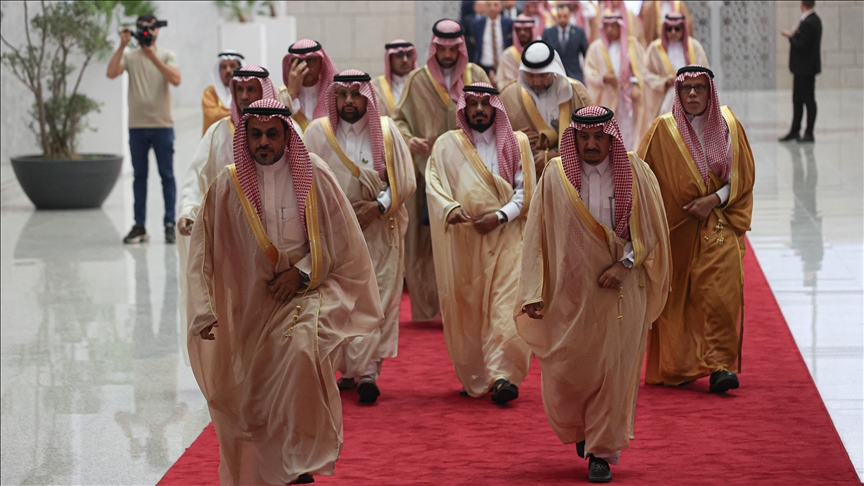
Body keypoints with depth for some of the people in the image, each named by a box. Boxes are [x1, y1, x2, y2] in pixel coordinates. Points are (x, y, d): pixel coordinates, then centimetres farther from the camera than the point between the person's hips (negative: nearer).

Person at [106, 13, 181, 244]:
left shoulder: (167, 56, 4)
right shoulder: (129, 56, 7)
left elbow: (175, 80, -14)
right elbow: (111, 73, -10)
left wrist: (153, 56, -18)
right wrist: (122, 46, -15)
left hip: (162, 125, -1)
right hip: (137, 125, 1)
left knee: (167, 175, 0)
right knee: (139, 175, 5)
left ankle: (170, 225, 3)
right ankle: (139, 226, 7)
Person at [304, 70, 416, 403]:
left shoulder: (386, 131, 3)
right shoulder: (318, 133, 3)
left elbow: (405, 181, 1)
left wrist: (377, 207, -12)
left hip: (379, 230, -1)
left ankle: (367, 372, -12)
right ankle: (351, 369, 9)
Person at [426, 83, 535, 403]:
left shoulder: (516, 144, 8)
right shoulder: (447, 145, 8)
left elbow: (525, 192, 3)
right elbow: (434, 184, -5)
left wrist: (500, 215, -13)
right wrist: (450, 208, -24)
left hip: (505, 237, -1)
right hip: (463, 239, 1)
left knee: (506, 305, -13)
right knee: (465, 307, 3)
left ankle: (503, 376, -17)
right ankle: (473, 378, 15)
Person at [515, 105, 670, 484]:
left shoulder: (635, 174, 0)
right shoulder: (555, 177, 0)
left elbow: (650, 228, 2)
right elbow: (538, 236, 1)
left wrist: (624, 263, -14)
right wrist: (534, 293, -5)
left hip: (621, 292, 0)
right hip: (570, 292, 0)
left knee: (613, 370, -1)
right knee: (565, 371, 2)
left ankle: (602, 453, 11)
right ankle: (580, 428, 33)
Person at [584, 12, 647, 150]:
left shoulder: (632, 44, 5)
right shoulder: (596, 47, 3)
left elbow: (641, 68, 1)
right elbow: (589, 72, 2)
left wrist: (635, 83, -15)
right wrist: (602, 78, -17)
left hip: (628, 96, 0)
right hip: (606, 97, 0)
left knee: (628, 131, -3)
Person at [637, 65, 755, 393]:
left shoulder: (728, 126, 3)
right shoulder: (663, 129, -2)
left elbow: (742, 176, 6)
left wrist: (714, 199, -9)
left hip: (719, 227, 1)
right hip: (676, 229, 0)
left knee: (720, 293, -12)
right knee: (676, 298, 4)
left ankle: (720, 365, -9)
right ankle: (676, 367, 18)